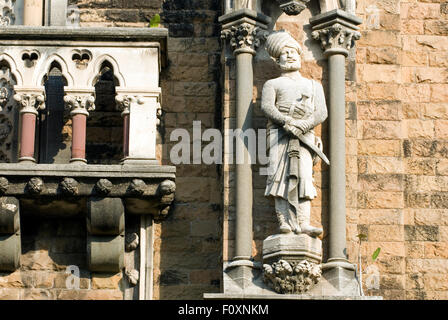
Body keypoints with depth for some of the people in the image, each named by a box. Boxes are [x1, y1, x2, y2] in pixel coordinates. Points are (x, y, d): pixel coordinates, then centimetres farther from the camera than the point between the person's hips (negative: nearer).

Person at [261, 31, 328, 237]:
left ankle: (303, 224, -27)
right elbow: (267, 106, 1)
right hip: (279, 133, -1)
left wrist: (302, 126, -10)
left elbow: (321, 113, 11)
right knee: (280, 176, -15)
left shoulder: (314, 86, 27)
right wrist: (285, 121, -18)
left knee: (304, 176, -16)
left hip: (305, 135, 1)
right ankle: (285, 222, -21)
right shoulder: (272, 84, 22)